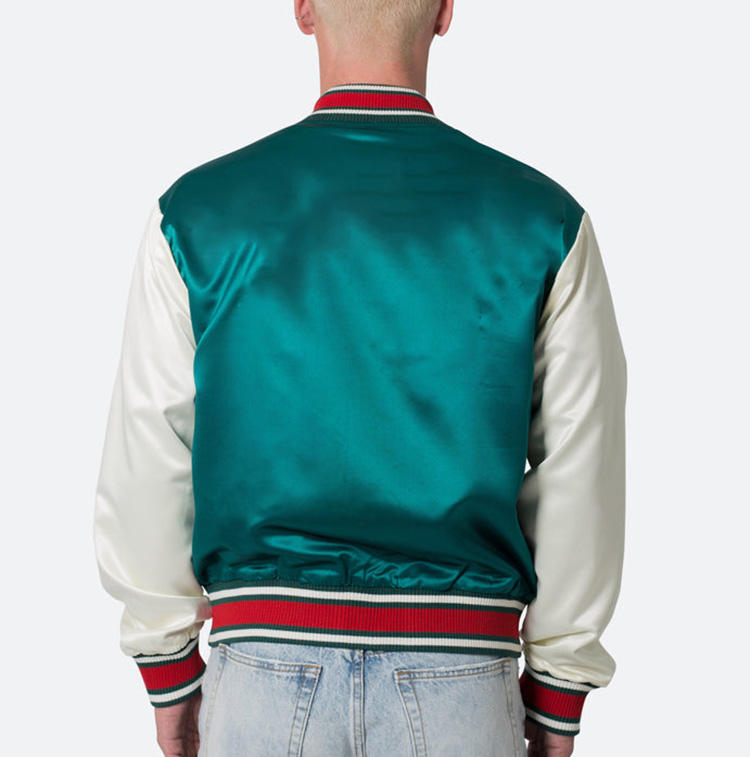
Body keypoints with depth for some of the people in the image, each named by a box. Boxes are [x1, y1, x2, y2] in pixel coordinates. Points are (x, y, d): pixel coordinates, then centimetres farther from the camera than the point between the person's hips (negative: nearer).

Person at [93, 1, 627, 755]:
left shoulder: (195, 214, -7)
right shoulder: (545, 221, -6)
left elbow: (148, 470, -2)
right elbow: (579, 482, -3)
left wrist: (170, 680, 12)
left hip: (269, 676, 1)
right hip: (457, 691, 0)